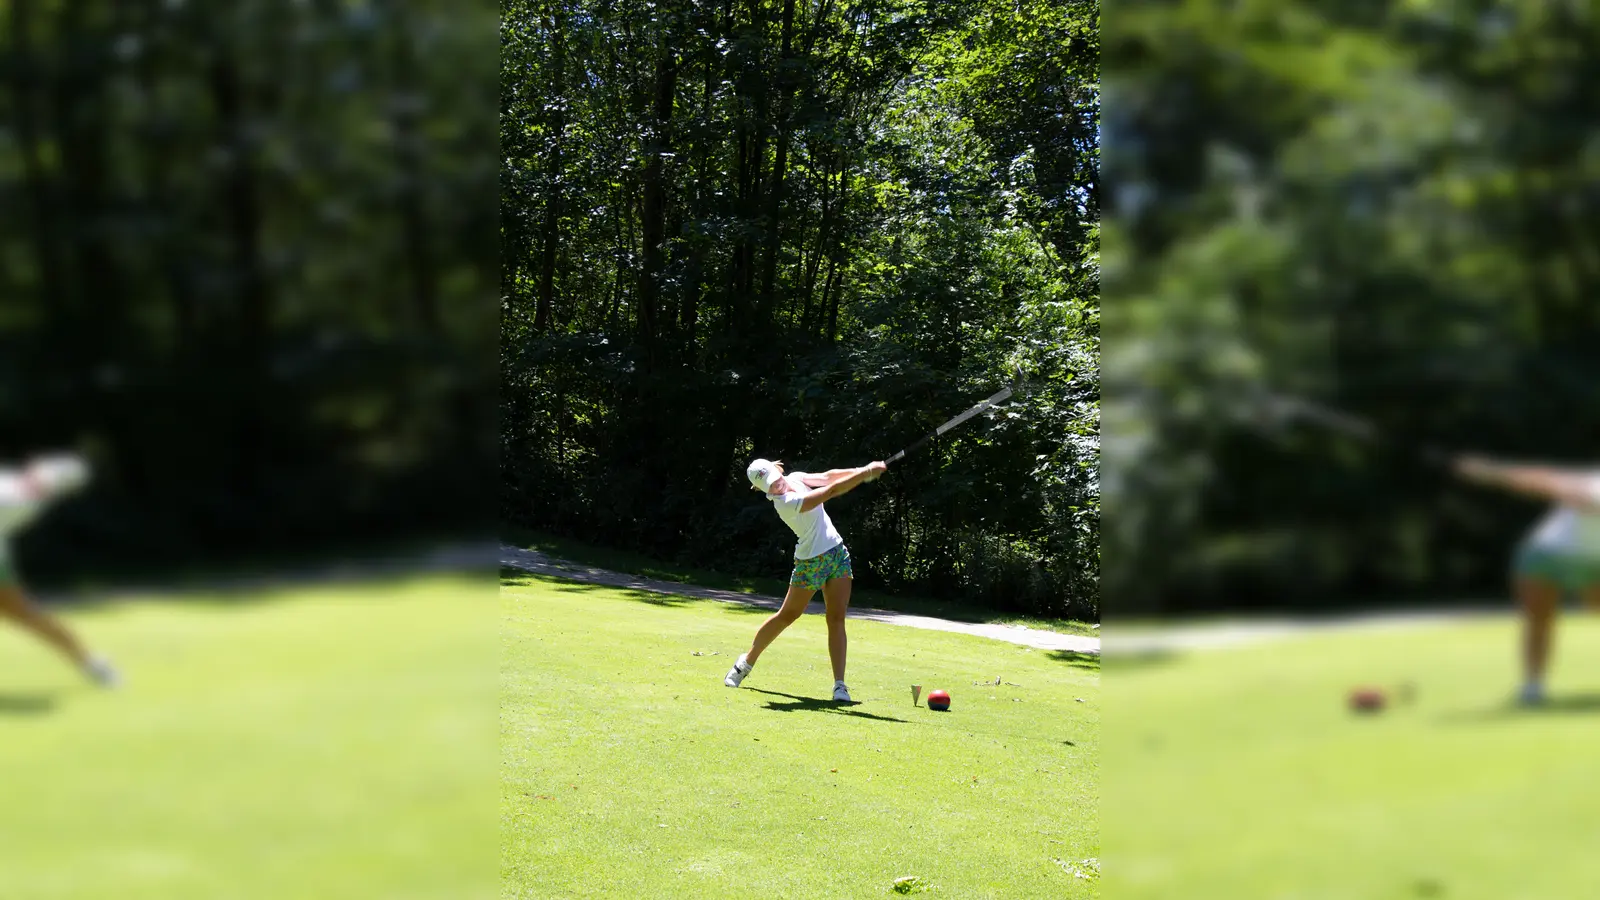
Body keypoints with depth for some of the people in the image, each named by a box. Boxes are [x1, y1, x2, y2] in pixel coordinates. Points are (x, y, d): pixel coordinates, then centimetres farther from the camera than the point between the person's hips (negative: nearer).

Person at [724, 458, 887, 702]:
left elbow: (828, 476, 6)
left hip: (838, 553, 6)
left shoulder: (794, 478, -2)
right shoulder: (787, 503, -27)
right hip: (812, 562, -6)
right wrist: (867, 472, -34)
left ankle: (839, 684, -5)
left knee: (837, 619, -3)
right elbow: (832, 490, -32)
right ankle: (746, 662, 26)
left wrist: (863, 470, -8)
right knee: (787, 615, 7)